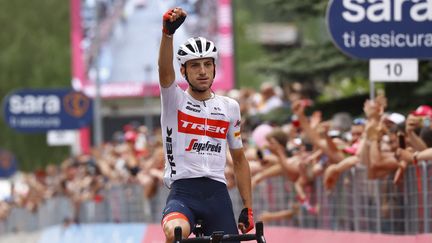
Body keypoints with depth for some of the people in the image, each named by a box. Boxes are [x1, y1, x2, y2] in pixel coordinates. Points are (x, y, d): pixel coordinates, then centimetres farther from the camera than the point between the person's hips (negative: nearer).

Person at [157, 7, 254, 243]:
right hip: (183, 191, -3)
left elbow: (239, 159, 18)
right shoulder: (174, 101, 4)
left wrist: (248, 208, 13)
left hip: (217, 193, 4)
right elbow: (165, 70, -18)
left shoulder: (230, 107, 13)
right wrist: (168, 32, -36)